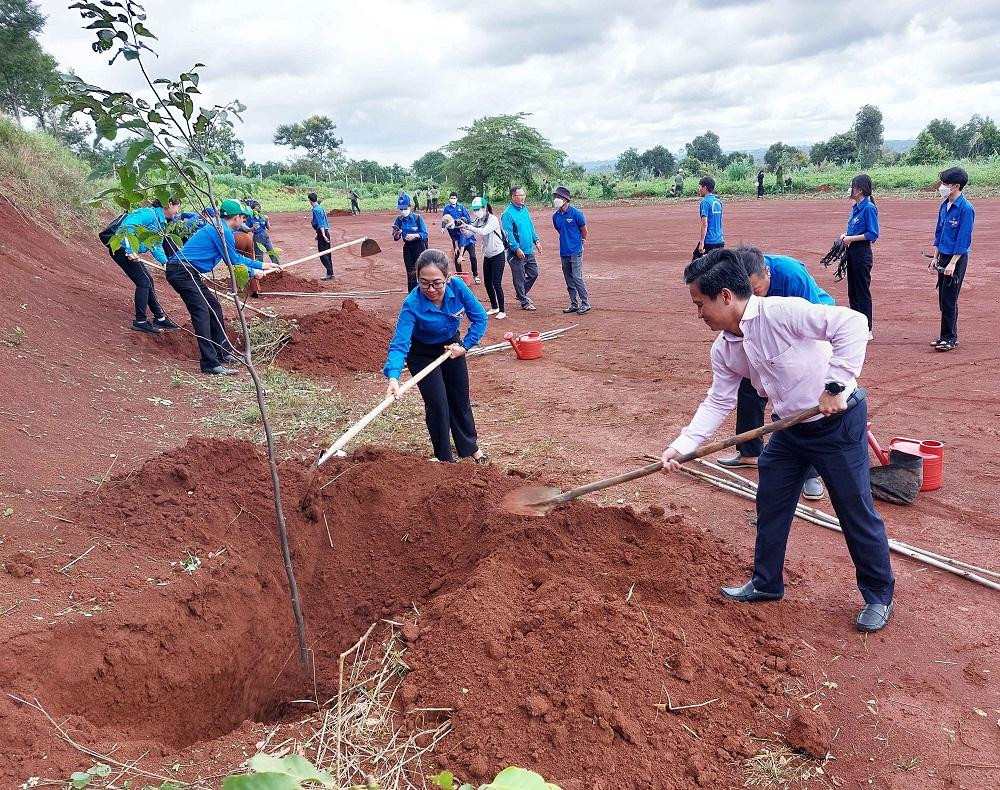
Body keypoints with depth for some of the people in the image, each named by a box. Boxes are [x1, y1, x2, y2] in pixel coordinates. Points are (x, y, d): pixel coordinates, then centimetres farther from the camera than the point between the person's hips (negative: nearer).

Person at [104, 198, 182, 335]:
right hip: (121, 249, -10)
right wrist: (130, 251, -32)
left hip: (131, 252, 10)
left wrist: (166, 262, -1)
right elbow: (127, 225, -28)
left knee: (148, 282, 14)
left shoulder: (162, 222, 13)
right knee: (143, 282, -11)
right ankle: (140, 321, -5)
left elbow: (156, 246, 15)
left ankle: (159, 318, 23)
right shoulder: (150, 214, -17)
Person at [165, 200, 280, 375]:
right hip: (182, 272, -11)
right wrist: (252, 272, 10)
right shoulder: (223, 231, -12)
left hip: (186, 272, 11)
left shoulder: (217, 227, 20)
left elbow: (236, 257, 29)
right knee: (202, 313, -17)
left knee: (214, 306, 15)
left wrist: (262, 265, 31)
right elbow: (233, 263, -7)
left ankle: (223, 352, 23)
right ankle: (210, 364, -22)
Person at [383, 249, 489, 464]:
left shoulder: (457, 287, -27)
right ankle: (444, 459, 12)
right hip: (423, 354, -3)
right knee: (438, 405, -9)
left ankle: (470, 447, 38)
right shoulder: (413, 304, -35)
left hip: (452, 347, 4)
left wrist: (465, 345, -18)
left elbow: (479, 317, -12)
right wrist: (393, 377, -54)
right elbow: (400, 343, -40)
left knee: (460, 400, 16)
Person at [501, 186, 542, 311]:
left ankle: (521, 294, 33)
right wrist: (517, 248, -23)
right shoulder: (508, 214, -15)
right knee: (519, 278, 2)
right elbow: (508, 234, -19)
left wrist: (536, 241, 11)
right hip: (516, 253, -8)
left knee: (534, 273, 15)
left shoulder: (525, 209, 10)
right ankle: (524, 302, 12)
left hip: (529, 250, 8)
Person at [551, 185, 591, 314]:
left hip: (575, 251, -6)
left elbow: (584, 230, 1)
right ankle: (574, 304, 19)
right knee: (569, 280, 10)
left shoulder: (576, 213, -11)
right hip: (563, 252, 6)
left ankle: (586, 304, -2)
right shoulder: (556, 216, 5)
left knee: (577, 278, -10)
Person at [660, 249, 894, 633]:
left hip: (838, 422, -8)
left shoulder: (781, 313, -27)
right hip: (791, 429, 8)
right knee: (770, 505, 14)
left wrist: (836, 384, -34)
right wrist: (680, 446, -8)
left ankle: (879, 596, 25)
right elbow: (718, 402, 2)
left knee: (856, 512, 4)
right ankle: (766, 583, 33)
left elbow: (852, 323, -31)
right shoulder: (724, 349, -2)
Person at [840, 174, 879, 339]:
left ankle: (867, 330, 4)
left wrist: (852, 238, -17)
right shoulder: (855, 207, 12)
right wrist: (845, 235, 3)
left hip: (862, 252, -9)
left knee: (863, 291, -3)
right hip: (852, 251, 9)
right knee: (852, 290, 14)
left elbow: (873, 234, -18)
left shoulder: (869, 208, -14)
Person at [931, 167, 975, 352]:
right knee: (943, 299, 12)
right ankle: (948, 335, 21)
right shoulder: (944, 205, 8)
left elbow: (964, 239, -17)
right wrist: (936, 257, 15)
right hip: (943, 257, 8)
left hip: (957, 258, -8)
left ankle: (950, 338, 4)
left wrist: (952, 263, -19)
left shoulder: (966, 208, -16)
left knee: (949, 300, -5)